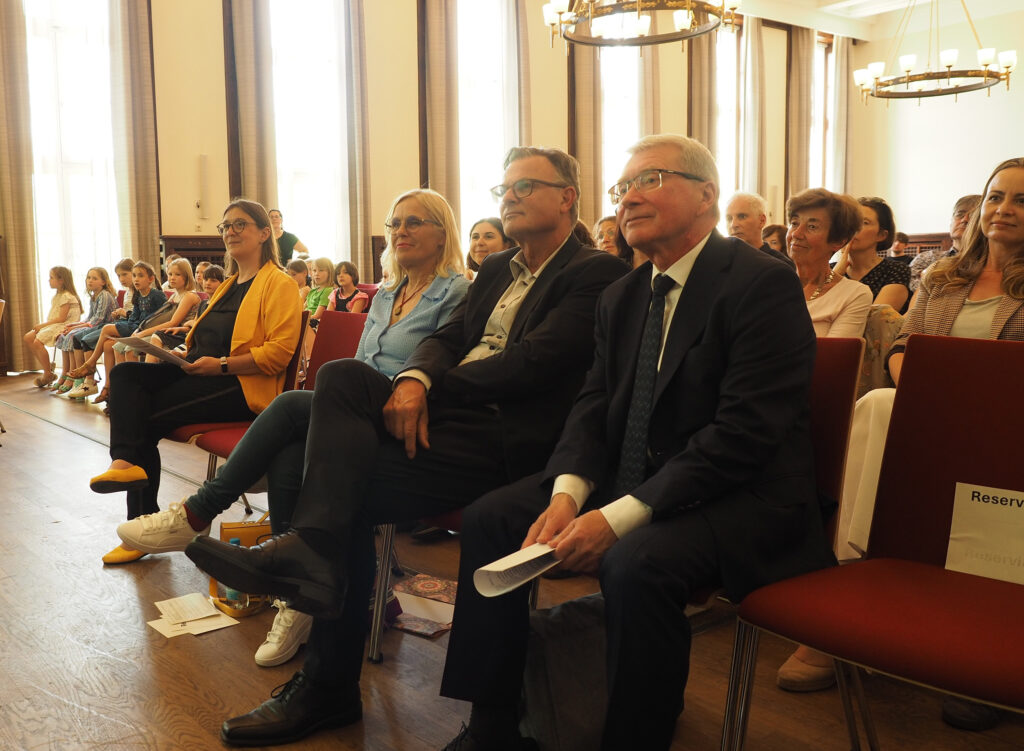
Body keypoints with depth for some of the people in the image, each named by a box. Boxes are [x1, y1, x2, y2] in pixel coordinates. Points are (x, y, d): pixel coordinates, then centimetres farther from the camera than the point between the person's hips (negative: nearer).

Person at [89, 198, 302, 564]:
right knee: (125, 374, -16)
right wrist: (186, 355, 4)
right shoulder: (228, 286, 26)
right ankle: (126, 461, -25)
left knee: (147, 414, -21)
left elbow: (279, 351, -15)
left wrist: (221, 365, -20)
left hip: (243, 386, -8)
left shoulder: (279, 284, -4)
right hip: (201, 372, 8)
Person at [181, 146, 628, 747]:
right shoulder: (497, 270, 24)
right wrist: (414, 379, -10)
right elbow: (447, 338, 13)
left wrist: (434, 385, -8)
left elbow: (531, 364, -14)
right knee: (342, 376, -18)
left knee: (353, 488, -21)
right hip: (444, 408, 8)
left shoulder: (596, 274, -2)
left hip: (506, 438, -7)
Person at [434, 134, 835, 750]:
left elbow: (745, 432, -22)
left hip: (742, 498, -7)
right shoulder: (622, 298, 13)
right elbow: (594, 405, 10)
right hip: (628, 480, 8)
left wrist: (620, 516, -25)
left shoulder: (763, 284, -13)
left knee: (638, 562, -35)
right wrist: (567, 493, -11)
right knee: (490, 518, -3)